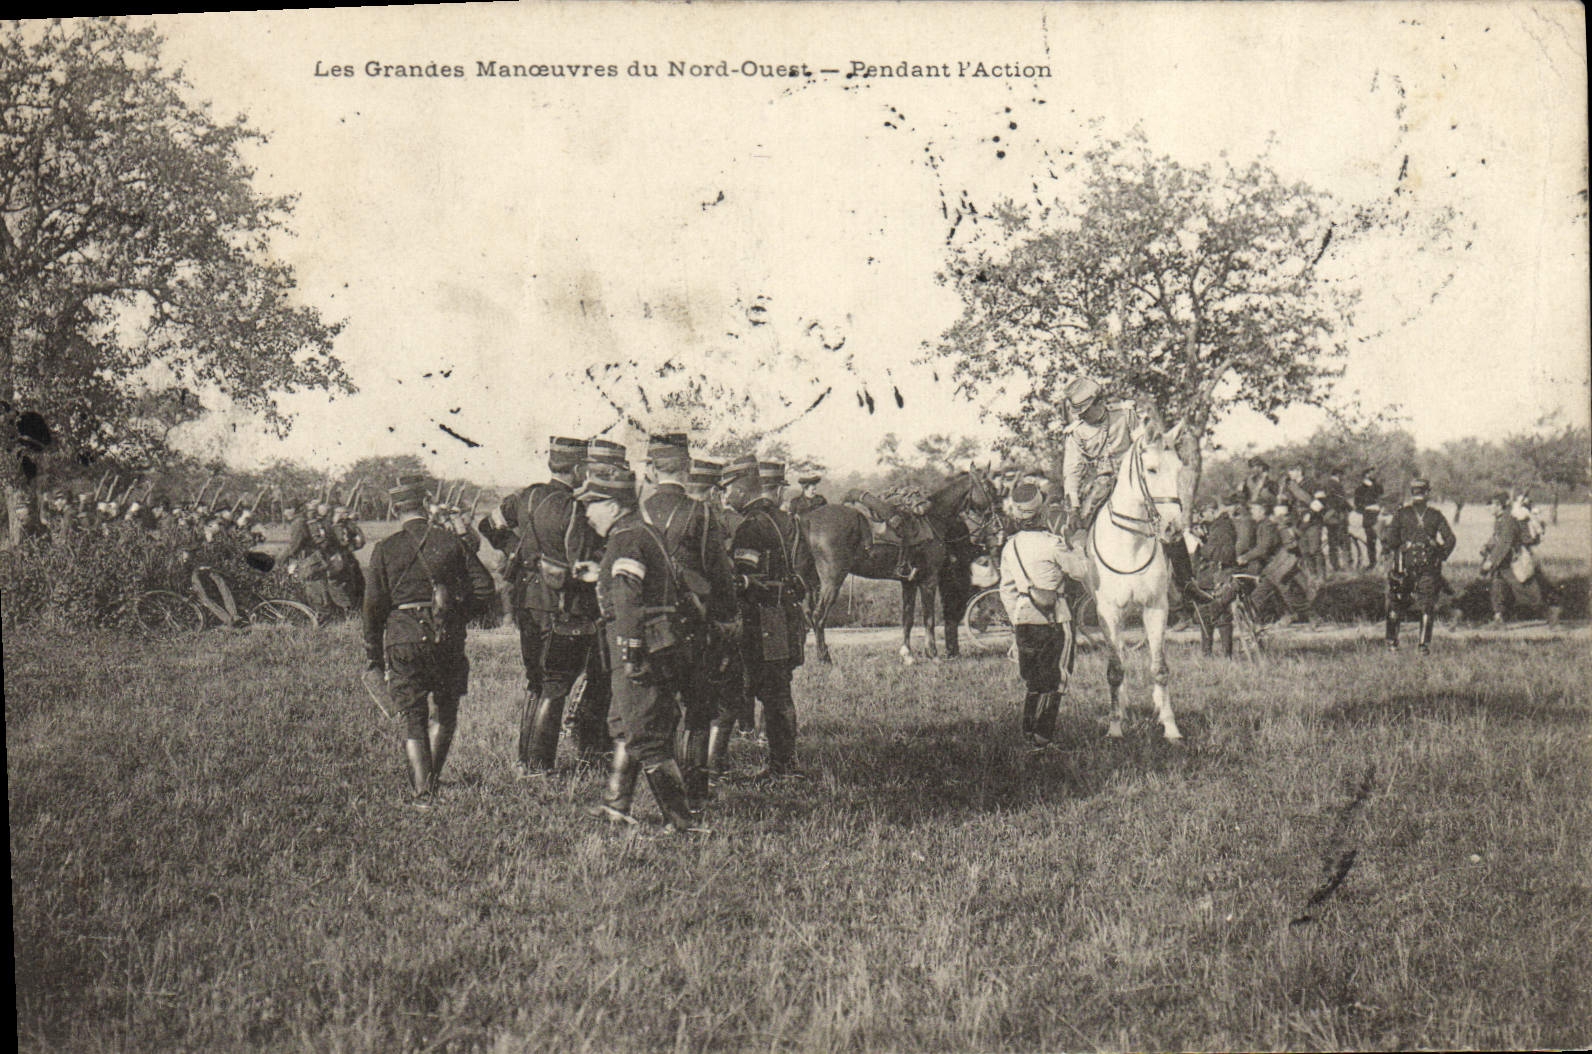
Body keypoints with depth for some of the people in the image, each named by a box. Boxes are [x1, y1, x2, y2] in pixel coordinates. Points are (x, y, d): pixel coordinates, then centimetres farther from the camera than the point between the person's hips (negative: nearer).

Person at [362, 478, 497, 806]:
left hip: (402, 639, -1)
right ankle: (431, 780, 25)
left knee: (413, 718, 5)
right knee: (444, 713, 19)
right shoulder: (451, 542, 4)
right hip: (447, 637, 1)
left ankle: (421, 791, -3)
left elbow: (374, 607, 1)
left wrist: (373, 659, 7)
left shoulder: (385, 549, 2)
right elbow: (484, 587, 0)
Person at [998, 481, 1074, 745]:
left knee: (1031, 679, 16)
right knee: (1053, 680, 2)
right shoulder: (1051, 544, -14)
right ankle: (1043, 735, 0)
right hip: (1053, 619, -5)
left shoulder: (1009, 548, 3)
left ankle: (1028, 730, 21)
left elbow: (1006, 590, 9)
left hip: (1022, 619, 5)